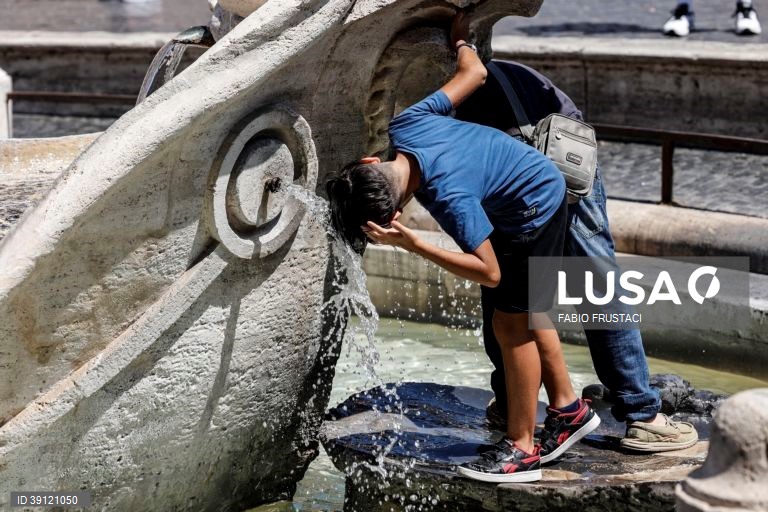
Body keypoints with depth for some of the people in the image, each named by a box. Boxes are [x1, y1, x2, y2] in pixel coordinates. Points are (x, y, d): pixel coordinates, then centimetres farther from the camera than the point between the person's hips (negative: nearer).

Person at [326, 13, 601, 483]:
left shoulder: (448, 196, -38)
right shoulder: (405, 126, -20)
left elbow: (489, 272, -33)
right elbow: (475, 72, -8)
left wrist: (411, 243, -38)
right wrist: (461, 42, 14)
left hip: (536, 210, -9)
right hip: (538, 188, 9)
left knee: (512, 323, -6)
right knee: (528, 314, 17)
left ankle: (521, 449, 2)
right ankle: (571, 409, 29)